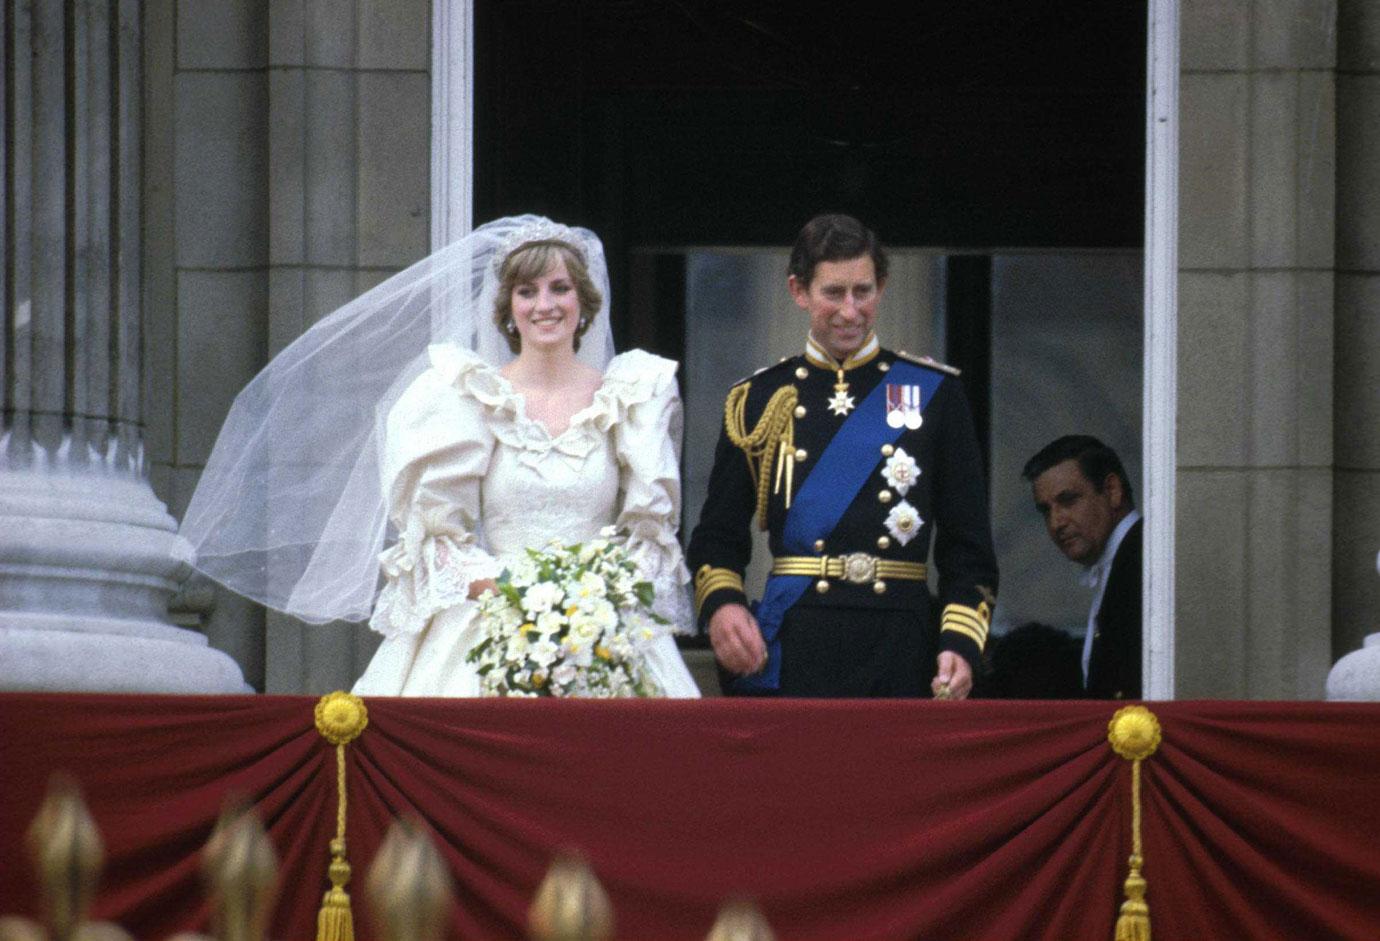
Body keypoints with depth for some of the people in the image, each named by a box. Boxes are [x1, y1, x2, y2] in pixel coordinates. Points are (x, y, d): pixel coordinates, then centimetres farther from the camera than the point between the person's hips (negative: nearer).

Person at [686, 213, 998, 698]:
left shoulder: (933, 394, 8)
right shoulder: (758, 401, 9)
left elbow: (968, 548, 7)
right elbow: (717, 536, 11)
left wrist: (959, 644, -7)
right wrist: (721, 604, -10)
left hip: (902, 656, 0)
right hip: (791, 655, 0)